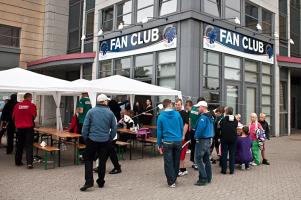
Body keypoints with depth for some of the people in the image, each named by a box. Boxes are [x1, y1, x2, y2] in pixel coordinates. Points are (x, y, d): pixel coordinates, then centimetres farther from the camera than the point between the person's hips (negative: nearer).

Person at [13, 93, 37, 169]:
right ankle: (29, 163, -8)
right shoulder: (32, 105, -8)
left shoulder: (17, 105, 2)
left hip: (19, 128, 4)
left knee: (19, 145, 17)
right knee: (29, 145, 0)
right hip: (29, 127, -3)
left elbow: (13, 116, 8)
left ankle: (18, 161, 26)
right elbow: (34, 116, -7)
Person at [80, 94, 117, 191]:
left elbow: (85, 127, -4)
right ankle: (101, 182, 21)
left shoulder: (91, 111, -4)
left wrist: (85, 138, 7)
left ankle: (89, 181, 1)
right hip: (105, 141, 1)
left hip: (92, 140, -1)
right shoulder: (110, 113, -2)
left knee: (88, 160, 11)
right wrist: (110, 138, 13)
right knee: (102, 161, 12)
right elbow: (114, 128, 2)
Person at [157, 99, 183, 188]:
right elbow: (181, 127, 3)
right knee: (176, 161, 15)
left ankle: (171, 182, 8)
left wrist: (159, 145, 4)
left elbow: (159, 131, -2)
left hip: (167, 142, -2)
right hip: (178, 141, 2)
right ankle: (174, 179, 28)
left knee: (168, 163, 6)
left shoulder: (161, 116, -4)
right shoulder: (177, 114, -1)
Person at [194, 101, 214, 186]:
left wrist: (196, 136, -10)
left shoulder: (203, 117, -19)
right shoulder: (211, 117, 11)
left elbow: (200, 129, -23)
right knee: (207, 159, 15)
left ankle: (203, 179, -4)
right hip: (209, 140, 9)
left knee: (198, 159, -4)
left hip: (202, 140, -9)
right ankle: (208, 178, 21)